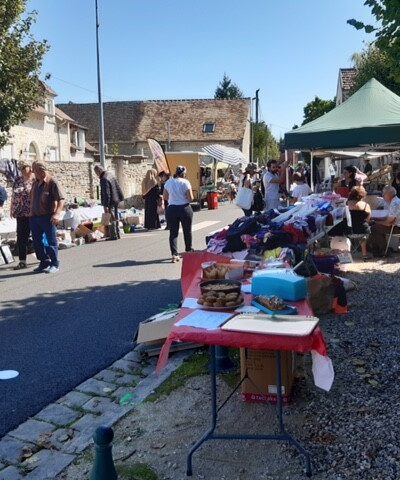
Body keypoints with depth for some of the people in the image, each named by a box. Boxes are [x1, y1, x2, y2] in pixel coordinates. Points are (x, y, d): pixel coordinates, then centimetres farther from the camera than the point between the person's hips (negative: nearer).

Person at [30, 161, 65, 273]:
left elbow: (61, 199, -18)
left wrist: (57, 213, -30)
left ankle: (54, 264, 11)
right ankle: (44, 263, 24)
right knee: (37, 242, 11)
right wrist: (31, 212, 18)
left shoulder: (52, 183, -11)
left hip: (48, 217, -7)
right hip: (35, 217, 8)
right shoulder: (35, 183, 12)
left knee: (51, 241, 0)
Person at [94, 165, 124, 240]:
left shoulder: (104, 179, -17)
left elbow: (106, 193, -21)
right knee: (115, 218, 16)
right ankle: (117, 234, 23)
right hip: (116, 201, 10)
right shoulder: (111, 175, 12)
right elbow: (118, 188, 17)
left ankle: (114, 236, 0)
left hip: (110, 202, -10)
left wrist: (105, 206, -21)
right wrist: (120, 197, 22)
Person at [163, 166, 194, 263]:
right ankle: (189, 251, 31)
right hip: (184, 208, -2)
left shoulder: (168, 182, 4)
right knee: (187, 231, 16)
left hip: (171, 209, 2)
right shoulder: (185, 182, -8)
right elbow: (190, 198, -11)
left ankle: (174, 254, -8)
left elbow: (165, 197, 10)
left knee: (173, 233, 4)